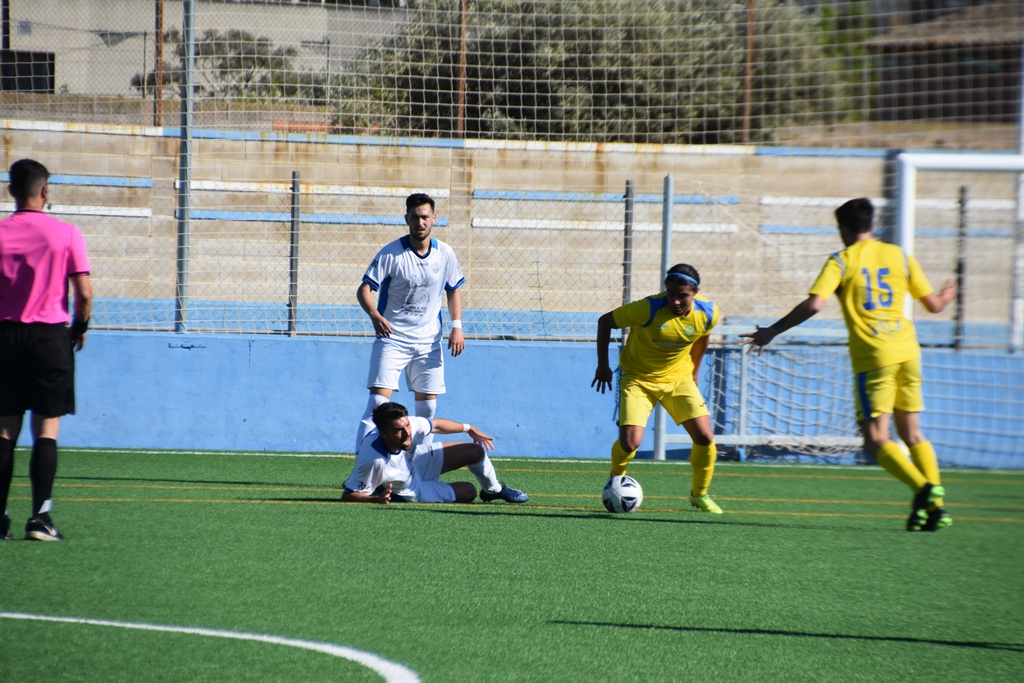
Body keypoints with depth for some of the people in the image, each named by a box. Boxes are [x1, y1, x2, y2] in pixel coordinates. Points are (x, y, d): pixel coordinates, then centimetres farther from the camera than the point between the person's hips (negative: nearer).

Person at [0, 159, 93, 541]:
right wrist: (80, 328, 10)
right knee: (46, 431, 0)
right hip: (51, 336, -2)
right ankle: (40, 517, -8)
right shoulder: (66, 234, -3)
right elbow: (84, 293, -7)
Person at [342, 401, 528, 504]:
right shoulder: (372, 460, -46)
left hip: (418, 460, 5)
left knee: (476, 452, 6)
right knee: (468, 492, 2)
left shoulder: (409, 424, -30)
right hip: (412, 493, -5)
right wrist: (377, 499, -54)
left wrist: (469, 429, 8)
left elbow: (436, 425, -7)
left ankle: (494, 490, 40)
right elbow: (349, 495, -36)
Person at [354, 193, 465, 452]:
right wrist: (374, 314, -31)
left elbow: (454, 291, 15)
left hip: (428, 342, 4)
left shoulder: (445, 254, 2)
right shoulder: (391, 253, -10)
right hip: (392, 338, -4)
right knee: (378, 401, -15)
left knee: (427, 405, 6)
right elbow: (364, 289, -11)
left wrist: (457, 326, 2)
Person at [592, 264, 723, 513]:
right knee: (630, 442, -18)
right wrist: (603, 366, -9)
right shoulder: (648, 309, -28)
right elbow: (605, 321, -14)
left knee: (705, 438, -9)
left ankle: (700, 495, 16)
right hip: (639, 379, -3)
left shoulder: (708, 314, -16)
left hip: (679, 378, 3)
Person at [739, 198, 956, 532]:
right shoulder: (899, 256, 12)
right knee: (912, 435, 13)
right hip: (908, 352, 5)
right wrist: (947, 296, 41)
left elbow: (813, 304, -13)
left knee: (876, 439, -4)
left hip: (873, 356, -5)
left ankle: (924, 489, -25)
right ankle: (935, 504, 0)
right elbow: (933, 304, 17)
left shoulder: (841, 262, 0)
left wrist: (771, 332, -4)